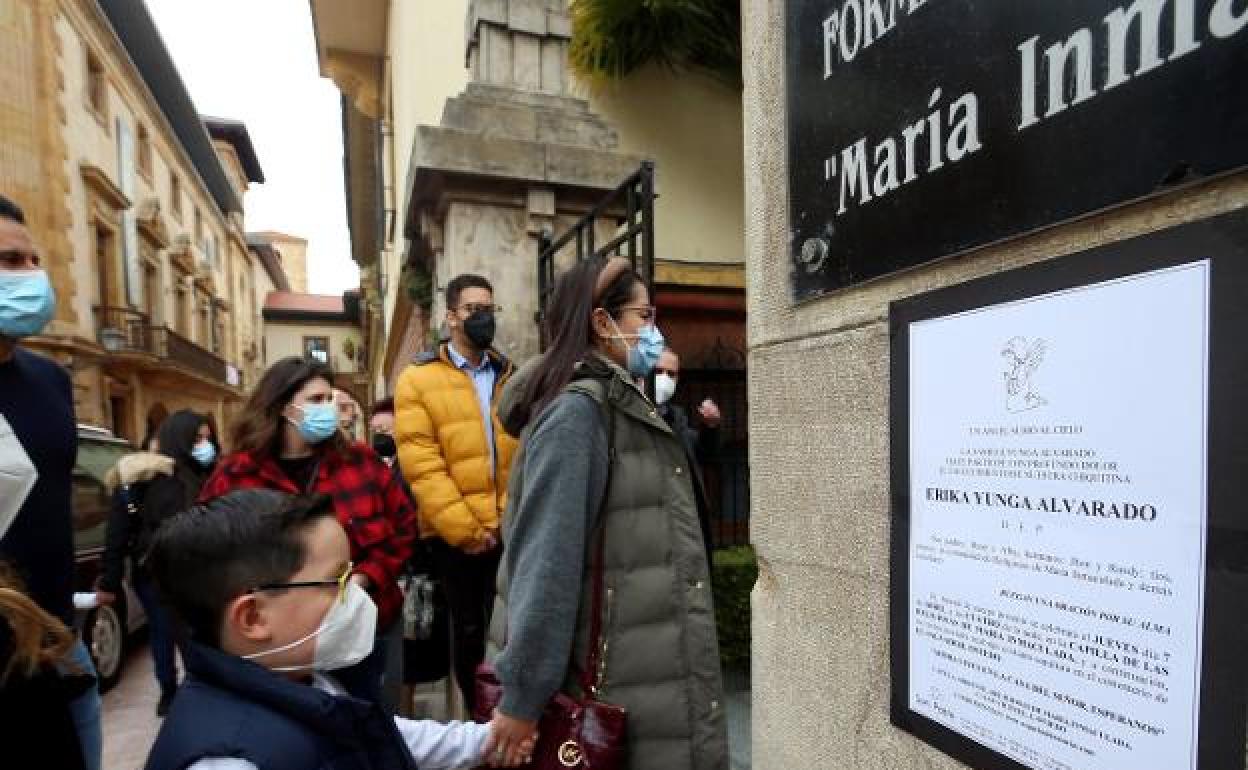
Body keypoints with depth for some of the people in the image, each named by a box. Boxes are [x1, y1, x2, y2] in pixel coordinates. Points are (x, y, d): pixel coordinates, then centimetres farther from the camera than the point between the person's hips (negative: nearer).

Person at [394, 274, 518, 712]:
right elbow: (421, 466, -10)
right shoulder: (418, 380, -2)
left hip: (511, 530, 3)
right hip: (456, 535, -2)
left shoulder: (511, 378, 10)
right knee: (468, 629, 14)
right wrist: (465, 529, -13)